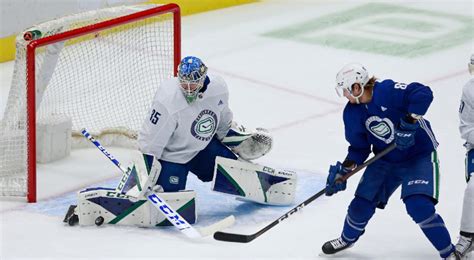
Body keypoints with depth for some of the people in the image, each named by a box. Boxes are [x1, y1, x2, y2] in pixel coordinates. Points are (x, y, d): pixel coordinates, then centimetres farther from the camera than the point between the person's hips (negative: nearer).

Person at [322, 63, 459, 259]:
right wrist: (343, 170, -7)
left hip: (419, 156, -6)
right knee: (362, 203, 5)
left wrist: (409, 123, -37)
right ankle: (347, 239, 36)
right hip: (385, 160, 7)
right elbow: (359, 148, 4)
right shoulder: (352, 114, -4)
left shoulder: (387, 91, -26)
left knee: (419, 207, -21)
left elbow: (423, 94, -36)